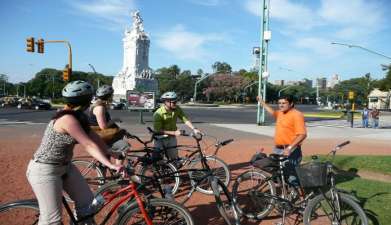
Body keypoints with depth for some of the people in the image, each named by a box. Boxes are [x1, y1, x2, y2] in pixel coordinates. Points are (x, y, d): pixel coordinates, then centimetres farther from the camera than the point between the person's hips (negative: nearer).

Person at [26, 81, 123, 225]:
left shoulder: (78, 117, 3)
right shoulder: (68, 119, -26)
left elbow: (95, 138, 2)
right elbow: (89, 145, -30)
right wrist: (110, 165, -33)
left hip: (65, 167, 9)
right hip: (45, 170, -9)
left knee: (87, 202, 10)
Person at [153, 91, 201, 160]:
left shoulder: (177, 109, -10)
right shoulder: (158, 114, -24)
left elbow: (185, 119, -8)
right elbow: (158, 130, -25)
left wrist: (194, 129, -23)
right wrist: (174, 132, -30)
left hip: (172, 138, 4)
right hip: (160, 139, -4)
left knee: (174, 159, 7)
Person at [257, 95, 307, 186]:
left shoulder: (297, 115, -13)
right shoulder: (280, 113, 13)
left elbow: (302, 134, -22)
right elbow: (272, 112, 39)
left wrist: (290, 148, -28)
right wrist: (262, 102, 41)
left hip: (290, 151, -9)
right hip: (277, 149, 9)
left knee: (291, 176, -9)